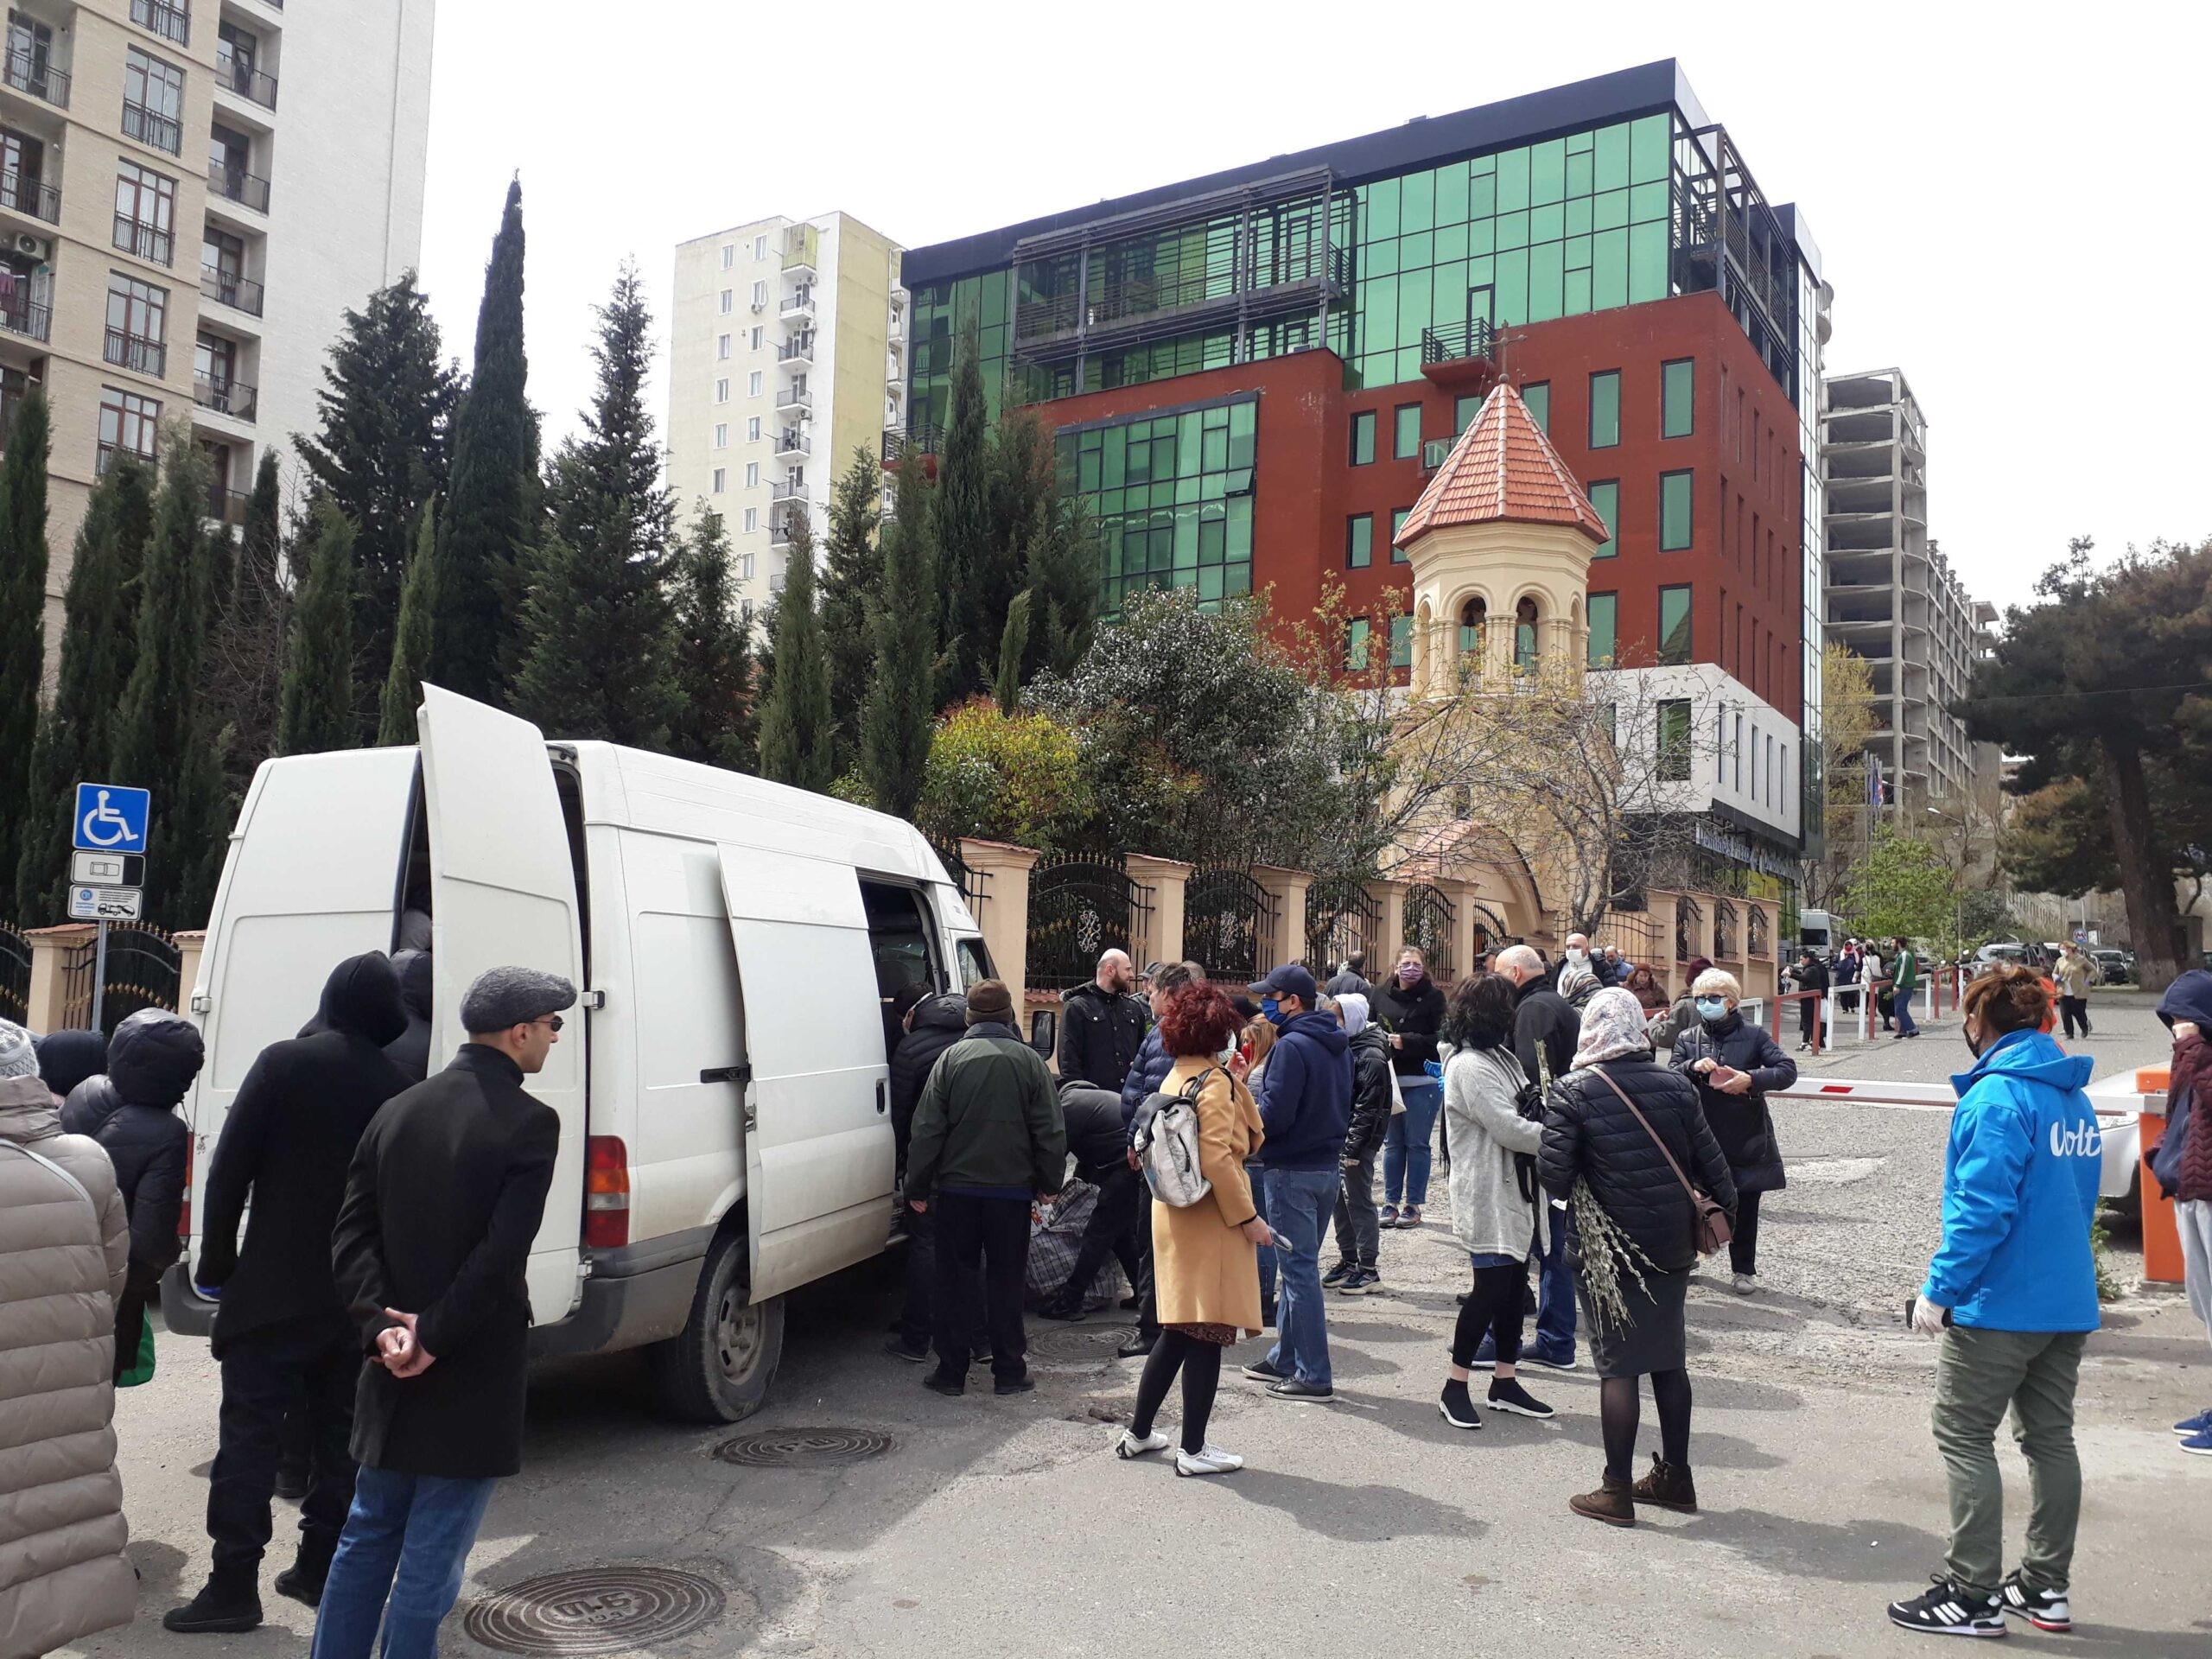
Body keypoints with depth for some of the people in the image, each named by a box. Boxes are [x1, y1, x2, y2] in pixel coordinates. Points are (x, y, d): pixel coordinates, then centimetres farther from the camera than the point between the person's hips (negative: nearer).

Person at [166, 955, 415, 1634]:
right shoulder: (396, 1086, 2)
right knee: (338, 1431, 14)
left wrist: (216, 1261, 0)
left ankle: (234, 1583, 2)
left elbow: (230, 1168, -8)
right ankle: (320, 1568, 21)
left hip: (274, 1287, -4)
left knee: (250, 1430, 1)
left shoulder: (284, 1063, -7)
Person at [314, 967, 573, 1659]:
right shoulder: (530, 1122, -15)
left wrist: (382, 1325, -7)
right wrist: (434, 1336, -13)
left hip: (394, 1371, 6)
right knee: (433, 1556, 6)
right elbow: (501, 1255, -21)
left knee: (368, 1536, 20)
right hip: (474, 1378, -6)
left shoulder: (397, 1110, 5)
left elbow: (352, 1235, 0)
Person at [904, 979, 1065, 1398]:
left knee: (955, 1279, 9)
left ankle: (952, 1371, 13)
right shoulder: (1029, 1061, -3)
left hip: (956, 1186, 0)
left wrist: (917, 1187, 1)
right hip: (1012, 1187, 1)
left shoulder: (951, 1058, -5)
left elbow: (928, 1129, -6)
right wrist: (1049, 1182, 10)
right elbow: (1050, 1130, -1)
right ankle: (1009, 1371, 13)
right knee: (1006, 1280, 10)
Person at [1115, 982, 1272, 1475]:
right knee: (1207, 1335, 0)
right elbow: (1217, 1158, -23)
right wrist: (1248, 1216, -16)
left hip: (1174, 1215, 9)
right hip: (1210, 1219, -9)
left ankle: (1139, 1433, 25)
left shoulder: (1176, 1077, 11)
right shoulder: (1214, 1082, -15)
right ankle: (1193, 1449, 7)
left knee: (1178, 1332, 17)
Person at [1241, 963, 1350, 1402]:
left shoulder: (1292, 1046, -18)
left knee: (1298, 1270, -3)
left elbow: (1274, 1115, -22)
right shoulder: (1339, 1045, 11)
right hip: (1329, 1166, 9)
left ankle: (1314, 1376, 1)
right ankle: (1286, 1358, 27)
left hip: (1293, 1172, -9)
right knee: (1301, 1266, 18)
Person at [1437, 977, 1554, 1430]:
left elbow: (1524, 1114, 16)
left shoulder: (1502, 1057, 15)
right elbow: (1508, 1129, -21)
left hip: (1517, 1192, 10)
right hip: (1489, 1197, -9)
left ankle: (1504, 1381, 24)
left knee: (1514, 1285, 13)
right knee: (1490, 1287, -7)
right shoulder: (1470, 1066, -17)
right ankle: (1455, 1387, 4)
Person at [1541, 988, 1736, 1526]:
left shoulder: (1574, 1091, -12)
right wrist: (1725, 1211, 18)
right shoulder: (1675, 1086, 0)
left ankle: (1616, 1492, 9)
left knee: (1618, 1365, 2)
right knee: (1669, 1359, 17)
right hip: (1672, 1244, 5)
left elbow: (1554, 1174, -16)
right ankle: (1675, 1477, 28)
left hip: (1610, 1249, -4)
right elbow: (1710, 1163, 3)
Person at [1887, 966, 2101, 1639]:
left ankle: (1972, 1594, 5)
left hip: (1999, 1305, -9)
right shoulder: (2074, 1098, 10)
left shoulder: (1997, 1097, -18)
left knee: (1964, 1438, 1)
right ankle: (2045, 1587, 24)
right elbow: (2079, 1198, 18)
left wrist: (1940, 1290, -17)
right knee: (2050, 1437, 15)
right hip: (2069, 1302, 9)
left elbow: (1981, 1209, -23)